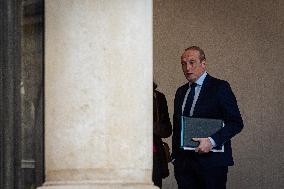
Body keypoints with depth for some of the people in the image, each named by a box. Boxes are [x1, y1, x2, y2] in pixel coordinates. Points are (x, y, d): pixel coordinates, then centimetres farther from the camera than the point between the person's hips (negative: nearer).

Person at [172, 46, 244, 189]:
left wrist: (212, 141, -19)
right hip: (183, 163, 5)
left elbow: (236, 123, -7)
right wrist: (175, 156, 10)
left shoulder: (220, 87, -2)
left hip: (212, 161, -5)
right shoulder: (181, 92, 17)